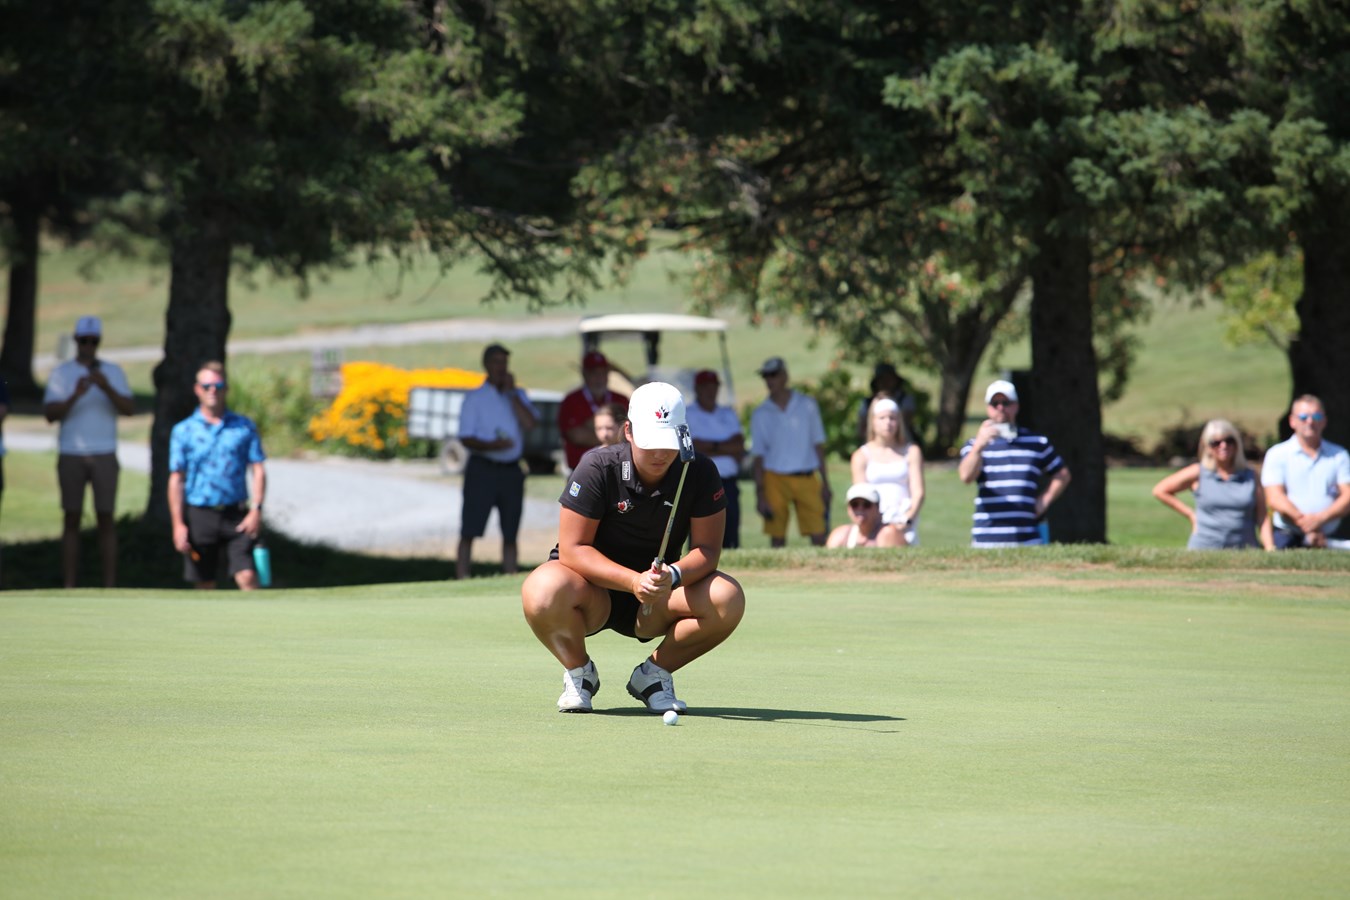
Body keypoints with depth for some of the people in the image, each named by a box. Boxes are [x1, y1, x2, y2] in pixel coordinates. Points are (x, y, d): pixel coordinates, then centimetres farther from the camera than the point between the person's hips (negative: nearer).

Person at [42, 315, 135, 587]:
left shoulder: (113, 372, 5)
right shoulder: (60, 373, 2)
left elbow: (129, 410, -7)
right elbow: (50, 414, -8)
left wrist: (107, 388, -24)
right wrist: (75, 396, -26)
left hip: (104, 455, 0)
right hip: (70, 455, 0)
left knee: (106, 520, -2)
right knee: (71, 520, 2)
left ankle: (109, 587, 1)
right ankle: (69, 588, 5)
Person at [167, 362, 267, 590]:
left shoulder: (244, 426, 7)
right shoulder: (183, 431, 5)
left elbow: (258, 470, 6)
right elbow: (176, 479, 3)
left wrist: (256, 509, -7)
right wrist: (178, 524, -4)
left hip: (237, 516, 0)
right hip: (199, 516, 0)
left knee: (247, 577, -13)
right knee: (204, 584, 6)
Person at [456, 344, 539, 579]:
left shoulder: (517, 395, 12)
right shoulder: (475, 398, 2)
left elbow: (529, 423, -6)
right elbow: (466, 438, -4)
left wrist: (511, 393, -7)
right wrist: (491, 445, -21)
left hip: (511, 471, 4)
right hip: (483, 469, -4)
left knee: (510, 535, 8)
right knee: (470, 531, -7)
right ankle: (461, 581, -7)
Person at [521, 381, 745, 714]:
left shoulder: (700, 473, -10)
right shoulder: (598, 468, -17)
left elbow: (707, 549, -11)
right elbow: (572, 549, -19)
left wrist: (673, 576, -34)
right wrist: (633, 581, -33)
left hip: (657, 600, 2)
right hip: (594, 592, -2)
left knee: (728, 599, -26)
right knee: (542, 590, -38)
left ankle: (652, 674, -1)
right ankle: (579, 671, -3)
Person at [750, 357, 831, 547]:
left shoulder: (807, 405, 8)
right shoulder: (760, 414, 7)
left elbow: (818, 446, 11)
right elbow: (758, 457, 7)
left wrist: (825, 483, 6)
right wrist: (760, 494, -1)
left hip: (807, 480, 0)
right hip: (776, 480, 0)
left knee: (818, 535, -7)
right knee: (777, 537, -1)